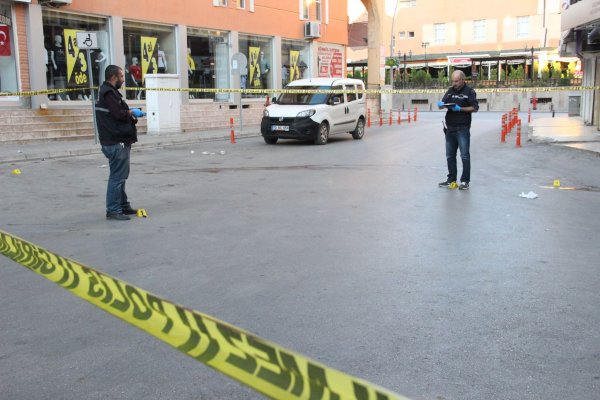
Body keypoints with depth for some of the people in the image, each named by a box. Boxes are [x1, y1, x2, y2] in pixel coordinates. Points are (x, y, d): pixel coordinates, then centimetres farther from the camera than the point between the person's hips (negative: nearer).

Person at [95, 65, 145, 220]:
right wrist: (132, 112, -6)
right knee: (117, 177, -7)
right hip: (117, 143, -11)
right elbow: (119, 114, -23)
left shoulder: (107, 92, 18)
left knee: (120, 176, 18)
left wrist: (131, 113, 6)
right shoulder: (109, 93, -15)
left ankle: (124, 206, 27)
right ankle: (113, 210, -4)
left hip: (116, 141, 11)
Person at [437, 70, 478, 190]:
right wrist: (440, 104, -11)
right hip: (450, 128, 6)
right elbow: (442, 104, 13)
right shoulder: (450, 91, 13)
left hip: (463, 128, -6)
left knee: (465, 155, -3)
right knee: (450, 155, 10)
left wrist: (460, 109, -18)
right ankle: (451, 179, 19)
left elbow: (475, 108, -7)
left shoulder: (469, 92, -2)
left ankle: (465, 181, 3)